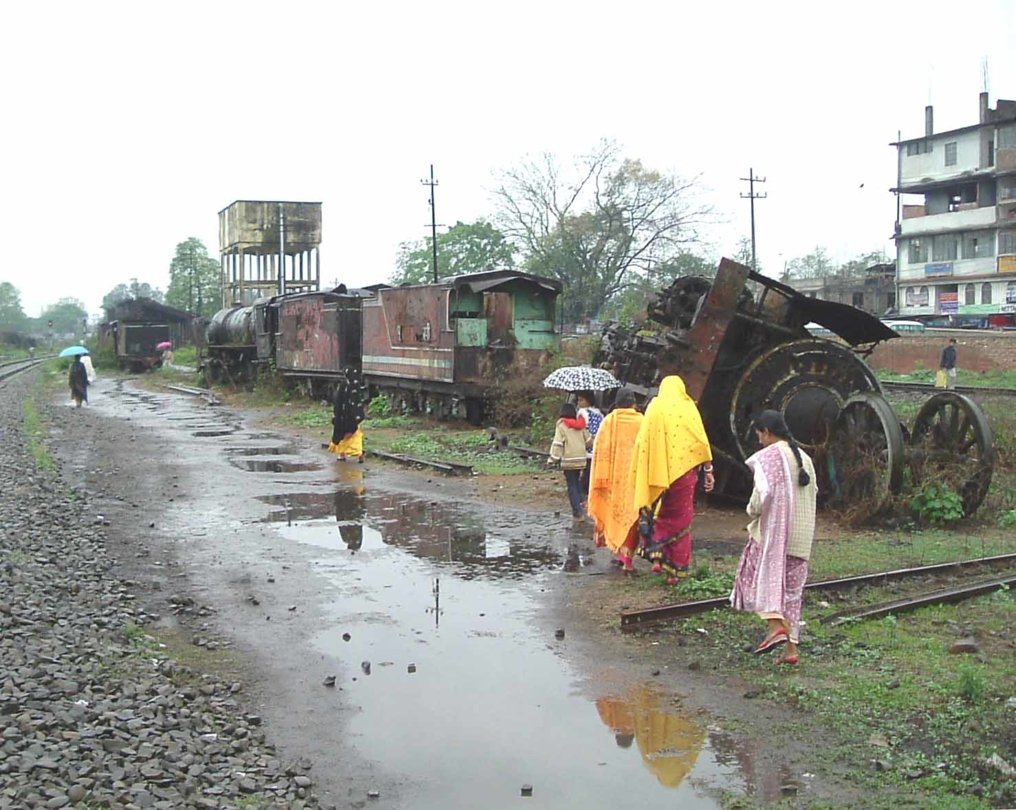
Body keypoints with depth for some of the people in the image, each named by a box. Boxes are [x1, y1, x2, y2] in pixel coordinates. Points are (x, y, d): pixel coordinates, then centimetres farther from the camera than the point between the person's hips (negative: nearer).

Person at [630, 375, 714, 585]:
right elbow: (701, 441, -4)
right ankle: (677, 569, 7)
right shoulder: (687, 407, -1)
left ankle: (658, 557, 7)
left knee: (661, 516, 18)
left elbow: (642, 442, 5)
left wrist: (642, 474, 10)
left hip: (657, 472, 2)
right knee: (681, 520, 6)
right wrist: (708, 470, 2)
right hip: (683, 471, -2)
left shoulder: (653, 408, 6)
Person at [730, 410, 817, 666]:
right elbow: (812, 493, 15)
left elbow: (763, 492, -20)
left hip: (773, 530, -7)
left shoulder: (767, 457, -10)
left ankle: (775, 624, -18)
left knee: (762, 576, 4)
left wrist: (753, 511, -2)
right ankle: (791, 645, 10)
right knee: (792, 587, 10)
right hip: (801, 534, 7)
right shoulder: (804, 458, 13)